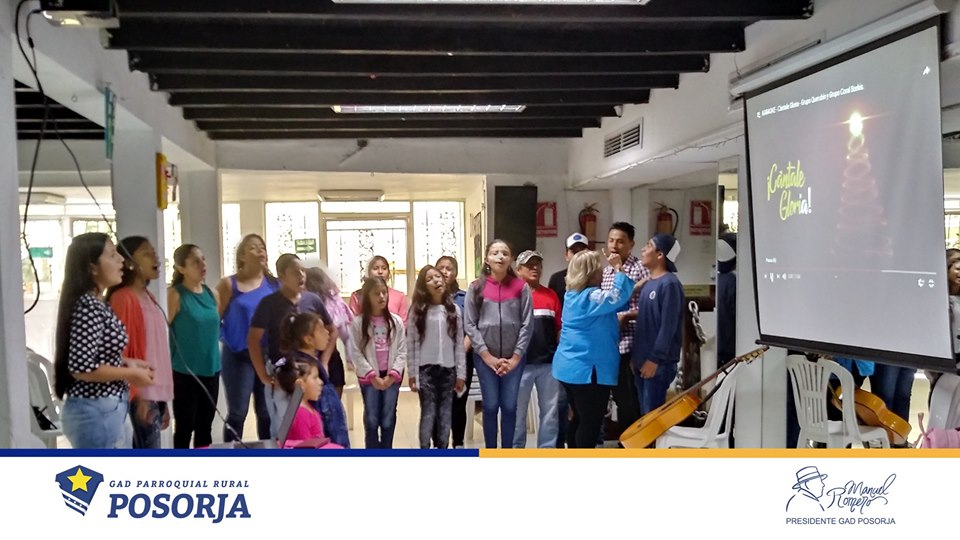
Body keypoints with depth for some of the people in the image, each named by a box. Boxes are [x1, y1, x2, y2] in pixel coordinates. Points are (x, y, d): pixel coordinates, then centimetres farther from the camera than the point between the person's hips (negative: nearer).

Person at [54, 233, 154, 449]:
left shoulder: (97, 304, 11)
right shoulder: (88, 306, -18)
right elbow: (81, 367, -24)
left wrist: (127, 363, 8)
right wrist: (130, 374, -14)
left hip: (106, 409, 10)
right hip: (96, 412, -10)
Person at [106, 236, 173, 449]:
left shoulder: (148, 298, 15)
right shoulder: (123, 298, -11)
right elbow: (121, 352, -15)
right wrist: (137, 396, -19)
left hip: (155, 392, 8)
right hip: (142, 395, -8)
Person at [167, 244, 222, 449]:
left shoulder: (212, 294, 6)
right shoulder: (175, 295, -11)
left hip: (211, 369, 6)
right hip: (184, 372, -5)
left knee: (205, 426, 15)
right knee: (185, 427, 4)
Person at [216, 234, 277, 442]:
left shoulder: (274, 284, 6)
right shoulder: (229, 284, -1)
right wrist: (229, 341, -11)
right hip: (239, 356, -3)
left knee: (268, 413, 10)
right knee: (237, 412, 1)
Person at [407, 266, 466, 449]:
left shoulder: (454, 310, 4)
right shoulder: (417, 310, -1)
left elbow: (459, 344, 4)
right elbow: (411, 344, -1)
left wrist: (461, 374, 2)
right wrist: (412, 373, -4)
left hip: (448, 369, 2)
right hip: (426, 368, -2)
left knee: (446, 414, 7)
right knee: (428, 413, -3)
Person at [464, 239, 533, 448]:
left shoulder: (521, 287, 0)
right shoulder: (476, 288, 0)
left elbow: (527, 324, -1)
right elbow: (470, 324, -2)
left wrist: (515, 357, -6)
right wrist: (488, 356, -8)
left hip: (513, 358, 0)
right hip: (485, 358, 0)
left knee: (509, 407, 6)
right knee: (490, 406, 5)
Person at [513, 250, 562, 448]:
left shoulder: (551, 295, 11)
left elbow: (559, 328, 12)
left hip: (549, 361, 3)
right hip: (522, 363, -3)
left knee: (550, 410, 8)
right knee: (517, 410, 6)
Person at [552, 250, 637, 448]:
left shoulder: (573, 294, 10)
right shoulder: (591, 297, -19)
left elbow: (612, 302, 18)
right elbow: (619, 296, -32)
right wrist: (619, 269, -17)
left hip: (570, 366, 10)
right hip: (587, 369, -10)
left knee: (580, 418, 19)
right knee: (591, 422, 1)